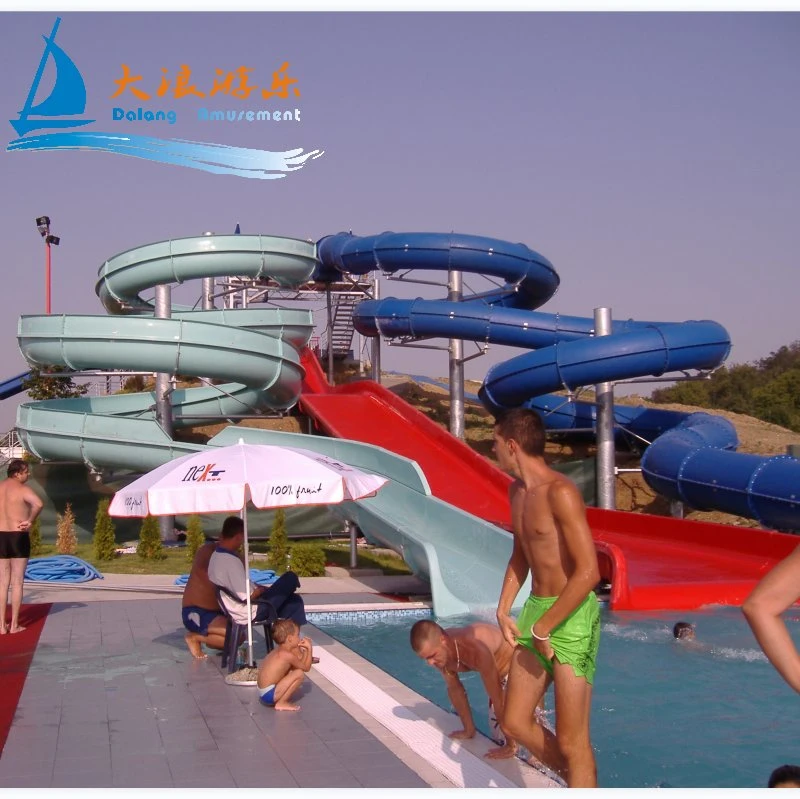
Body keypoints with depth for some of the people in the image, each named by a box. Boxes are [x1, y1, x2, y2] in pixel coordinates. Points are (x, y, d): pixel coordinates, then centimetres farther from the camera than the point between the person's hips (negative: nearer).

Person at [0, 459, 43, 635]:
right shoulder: (23, 489, -11)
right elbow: (38, 504, -32)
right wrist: (30, 521, -16)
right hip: (19, 537, -5)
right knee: (17, 583, 2)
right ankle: (14, 625, 6)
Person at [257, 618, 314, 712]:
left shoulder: (278, 651, 10)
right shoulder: (288, 655, -18)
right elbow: (306, 667, -5)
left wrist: (305, 649, 7)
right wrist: (309, 648, 0)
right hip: (269, 694, -10)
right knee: (299, 674, -15)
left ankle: (282, 701, 12)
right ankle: (281, 703, -7)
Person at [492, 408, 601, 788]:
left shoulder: (560, 492, -18)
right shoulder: (517, 491, 10)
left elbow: (589, 572, -23)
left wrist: (544, 627, -18)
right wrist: (504, 609, 11)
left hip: (570, 617, -9)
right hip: (536, 611, 9)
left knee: (571, 742, -3)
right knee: (515, 722, 15)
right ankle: (579, 782, 34)